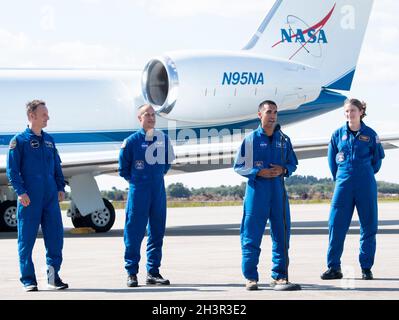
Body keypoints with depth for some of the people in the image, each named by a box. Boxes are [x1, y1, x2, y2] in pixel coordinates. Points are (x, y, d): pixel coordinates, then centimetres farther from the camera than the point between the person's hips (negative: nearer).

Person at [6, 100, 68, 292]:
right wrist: (20, 191, -14)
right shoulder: (19, 140, -2)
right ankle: (28, 280, 6)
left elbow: (57, 167, 20)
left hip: (50, 197, 5)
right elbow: (12, 169, -5)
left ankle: (53, 276, 12)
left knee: (55, 236, 3)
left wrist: (60, 187, 10)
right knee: (27, 238, 0)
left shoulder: (49, 140, 15)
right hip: (29, 198, -5)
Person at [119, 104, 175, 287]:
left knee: (157, 232, 6)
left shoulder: (163, 138, 6)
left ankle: (153, 272, 13)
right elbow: (123, 168, 5)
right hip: (138, 191, -4)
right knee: (134, 232, -3)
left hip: (158, 191, 4)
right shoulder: (132, 141, -5)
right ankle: (131, 273, 2)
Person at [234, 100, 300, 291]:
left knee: (281, 235, 3)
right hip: (256, 190, -3)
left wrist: (283, 170, -6)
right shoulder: (250, 139, 0)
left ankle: (279, 277, 10)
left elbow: (293, 164, 16)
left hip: (278, 191, 3)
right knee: (252, 236, -2)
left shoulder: (284, 140, 9)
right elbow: (238, 166, 2)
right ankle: (251, 278, 4)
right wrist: (258, 172, -12)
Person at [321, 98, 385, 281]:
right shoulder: (338, 134, 6)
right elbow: (332, 158, 15)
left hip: (365, 185, -1)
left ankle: (366, 268, 9)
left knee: (369, 225, 2)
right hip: (343, 184, 1)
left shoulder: (370, 134, 2)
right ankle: (333, 267, 0)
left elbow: (377, 158, 12)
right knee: (336, 225, -5)